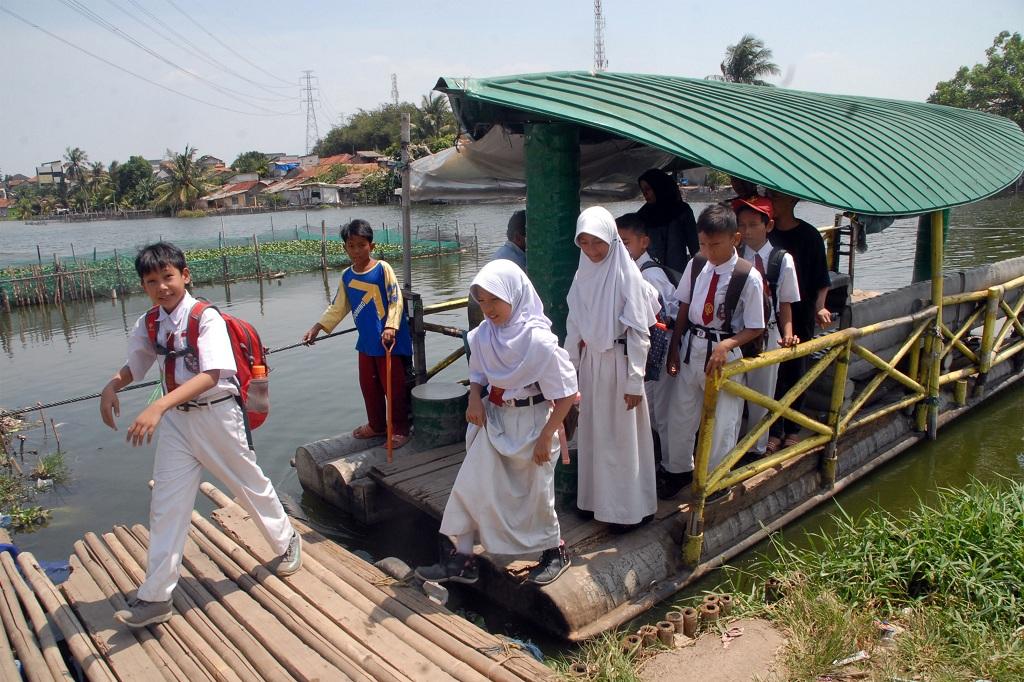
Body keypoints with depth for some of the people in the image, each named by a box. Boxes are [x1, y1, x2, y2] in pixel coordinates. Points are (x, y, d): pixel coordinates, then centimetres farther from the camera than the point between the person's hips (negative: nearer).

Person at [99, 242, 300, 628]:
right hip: (175, 420, 5)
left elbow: (211, 375, -32)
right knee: (166, 504, 5)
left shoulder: (206, 318, -19)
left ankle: (286, 541, 39)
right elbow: (134, 366, 17)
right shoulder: (149, 325, 1)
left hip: (216, 415, -5)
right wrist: (112, 386, -7)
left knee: (250, 485, 12)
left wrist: (158, 406, -43)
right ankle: (155, 597, 16)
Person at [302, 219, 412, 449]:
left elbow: (396, 300, -14)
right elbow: (337, 307, 13)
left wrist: (390, 327, -26)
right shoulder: (347, 276, 7)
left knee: (394, 386, 1)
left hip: (389, 339, -6)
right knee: (368, 385, 15)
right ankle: (376, 426, 33)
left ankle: (401, 429, 16)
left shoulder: (382, 268, -10)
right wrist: (317, 328, 7)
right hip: (366, 341, 6)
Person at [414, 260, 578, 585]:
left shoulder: (539, 340, -23)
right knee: (470, 485, 4)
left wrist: (546, 437, -15)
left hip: (531, 424, -5)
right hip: (493, 420, 6)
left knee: (536, 493, 11)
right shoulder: (483, 334, -5)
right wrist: (474, 399, -8)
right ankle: (462, 558, 18)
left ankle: (555, 552, 36)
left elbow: (565, 394, -18)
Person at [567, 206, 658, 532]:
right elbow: (575, 326, 10)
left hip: (618, 362, -6)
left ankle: (631, 508, 20)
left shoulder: (627, 274, -14)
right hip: (589, 362, 6)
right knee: (592, 434, 15)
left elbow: (639, 332, -13)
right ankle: (596, 497, 31)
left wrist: (634, 382, -14)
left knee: (622, 438, 5)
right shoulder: (583, 274, 4)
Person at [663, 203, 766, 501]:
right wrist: (674, 349, 6)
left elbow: (755, 328, -10)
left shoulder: (749, 277, -15)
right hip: (691, 349, 4)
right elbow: (684, 309, 6)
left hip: (724, 353, -4)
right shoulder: (695, 266, -4)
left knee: (722, 421, 9)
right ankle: (679, 469, 39)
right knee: (680, 413, 15)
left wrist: (725, 346, -25)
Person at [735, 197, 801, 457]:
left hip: (767, 335, 0)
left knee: (761, 395, 13)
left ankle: (757, 448, 31)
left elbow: (786, 304, -1)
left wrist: (787, 334, -14)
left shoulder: (782, 260, -7)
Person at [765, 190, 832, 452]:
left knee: (796, 374, 10)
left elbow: (822, 280, -2)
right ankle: (774, 430, 14)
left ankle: (792, 429, 25)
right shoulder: (764, 234, 0)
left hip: (800, 316, -1)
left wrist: (819, 306, -16)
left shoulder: (809, 235, -4)